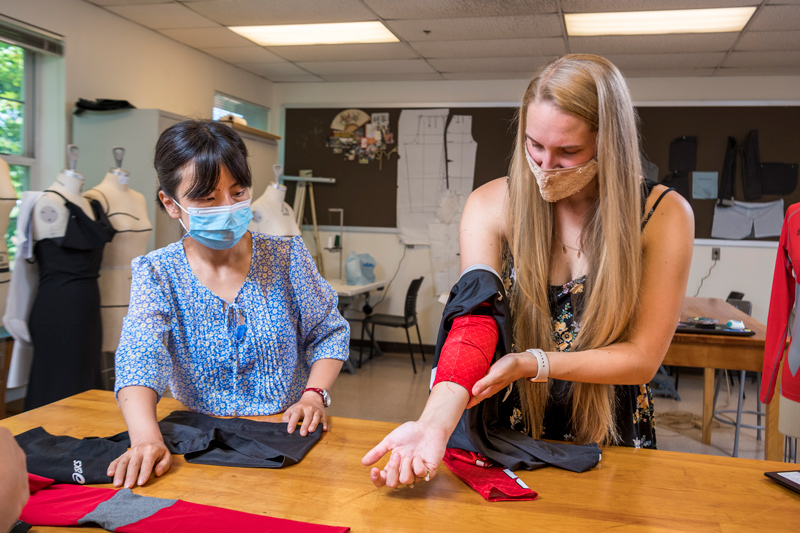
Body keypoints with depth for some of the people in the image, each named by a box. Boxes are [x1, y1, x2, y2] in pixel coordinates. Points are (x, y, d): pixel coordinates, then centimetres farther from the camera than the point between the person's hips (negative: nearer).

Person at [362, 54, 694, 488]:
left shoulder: (663, 215, -9)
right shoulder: (491, 206, -7)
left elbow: (642, 358, -7)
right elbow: (471, 327, -19)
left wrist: (531, 364, -20)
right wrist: (435, 423, -36)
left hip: (610, 437, 0)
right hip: (509, 431, 1)